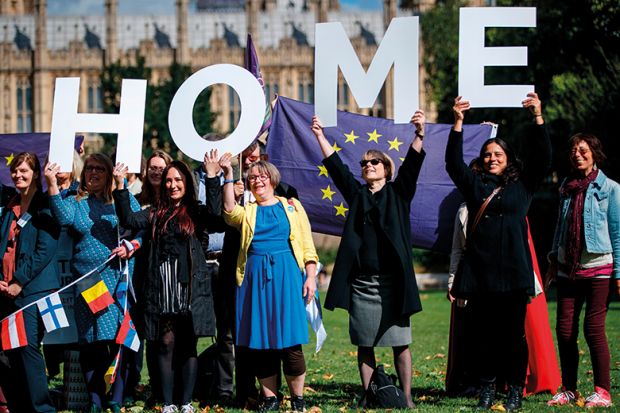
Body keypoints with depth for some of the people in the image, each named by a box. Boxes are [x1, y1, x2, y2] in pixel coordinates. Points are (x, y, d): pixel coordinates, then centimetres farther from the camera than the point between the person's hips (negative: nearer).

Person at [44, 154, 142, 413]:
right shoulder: (75, 203, 12)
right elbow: (64, 218, -11)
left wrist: (130, 246, -11)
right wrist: (52, 185, -20)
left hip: (119, 279, -1)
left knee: (121, 339, -6)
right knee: (89, 343, 1)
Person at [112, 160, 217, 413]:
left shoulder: (196, 213, 6)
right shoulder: (155, 213, 11)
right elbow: (129, 220, -3)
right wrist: (120, 186, -11)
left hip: (190, 286, -1)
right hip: (162, 287, 1)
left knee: (188, 345, 3)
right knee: (166, 343, 1)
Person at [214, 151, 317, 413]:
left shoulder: (291, 206, 12)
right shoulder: (247, 211, 13)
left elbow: (307, 244, 8)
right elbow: (230, 211, -11)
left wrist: (311, 276, -2)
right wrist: (228, 177, -15)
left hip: (285, 274, -2)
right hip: (255, 276, 2)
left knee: (289, 339, -5)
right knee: (259, 339, 1)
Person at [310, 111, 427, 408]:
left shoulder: (398, 193, 7)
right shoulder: (356, 194, 14)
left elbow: (412, 166, -6)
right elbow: (336, 166, 8)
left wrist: (419, 135, -21)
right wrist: (320, 137, 0)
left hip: (392, 281, -3)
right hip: (361, 281, 3)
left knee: (400, 343, -2)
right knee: (364, 344, 5)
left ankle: (406, 397, 3)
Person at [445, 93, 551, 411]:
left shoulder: (522, 185, 11)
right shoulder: (475, 185, 15)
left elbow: (542, 158, 1)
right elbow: (453, 163, 5)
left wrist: (538, 118, -8)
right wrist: (458, 123, -4)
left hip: (512, 273, -2)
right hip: (479, 273, 2)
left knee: (513, 334, 0)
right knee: (484, 334, 4)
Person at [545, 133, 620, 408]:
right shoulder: (566, 188, 12)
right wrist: (553, 259, 14)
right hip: (568, 269, 5)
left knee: (593, 328, -8)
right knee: (564, 329, 2)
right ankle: (568, 390, 11)